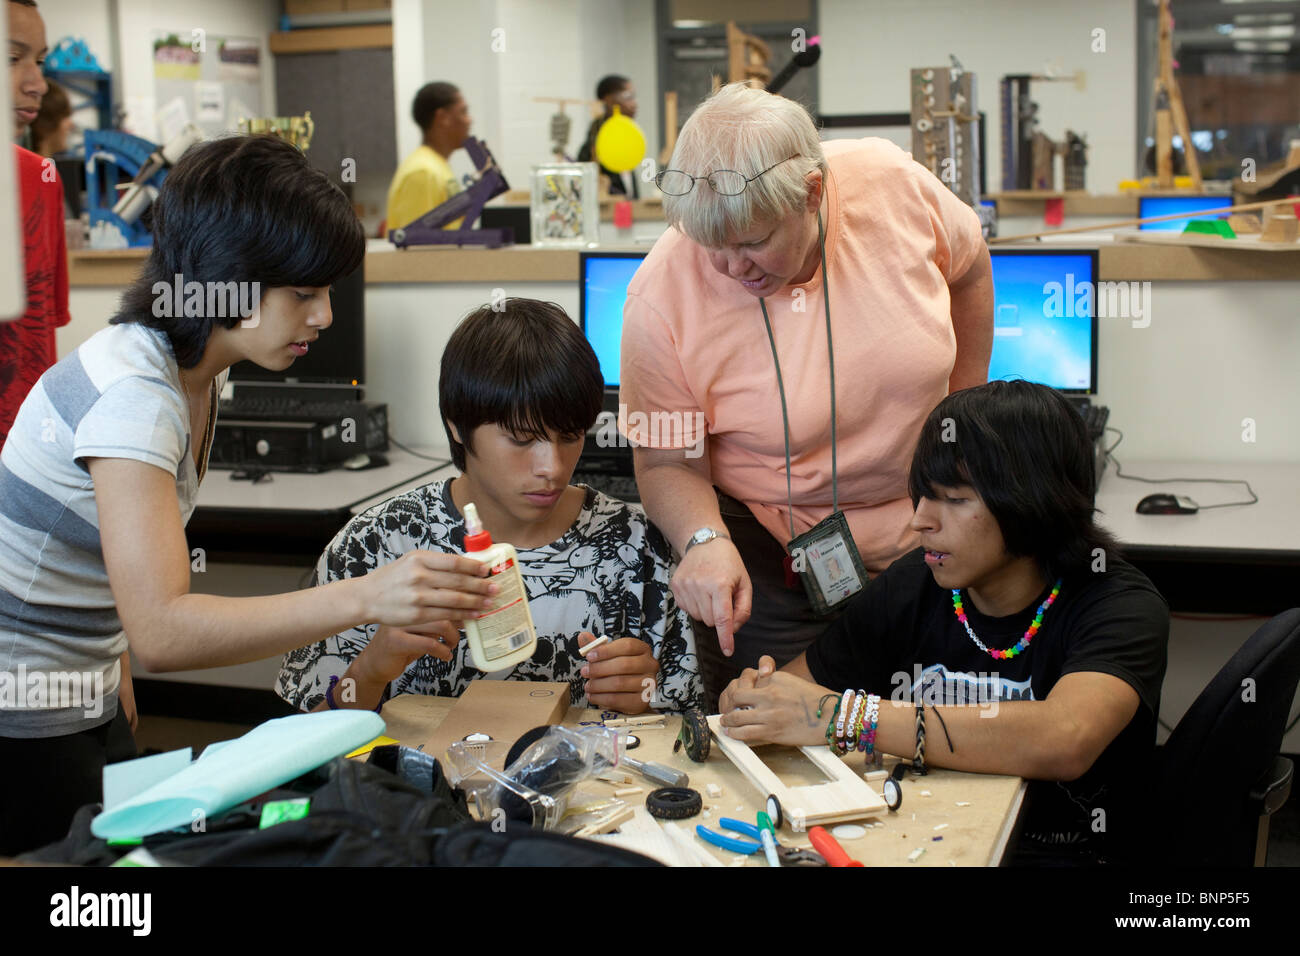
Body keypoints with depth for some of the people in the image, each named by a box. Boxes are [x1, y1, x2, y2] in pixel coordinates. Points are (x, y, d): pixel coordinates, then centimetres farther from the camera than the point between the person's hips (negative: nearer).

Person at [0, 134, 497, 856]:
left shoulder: (195, 372, 2)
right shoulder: (132, 394, -28)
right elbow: (160, 630, -38)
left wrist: (118, 688, 4)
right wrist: (364, 599, -46)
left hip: (87, 699, 9)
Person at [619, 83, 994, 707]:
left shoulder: (895, 184, -18)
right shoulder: (662, 297, -24)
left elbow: (969, 272, 4)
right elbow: (667, 461, -14)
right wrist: (704, 540, -34)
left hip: (924, 538, 3)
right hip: (769, 558, -2)